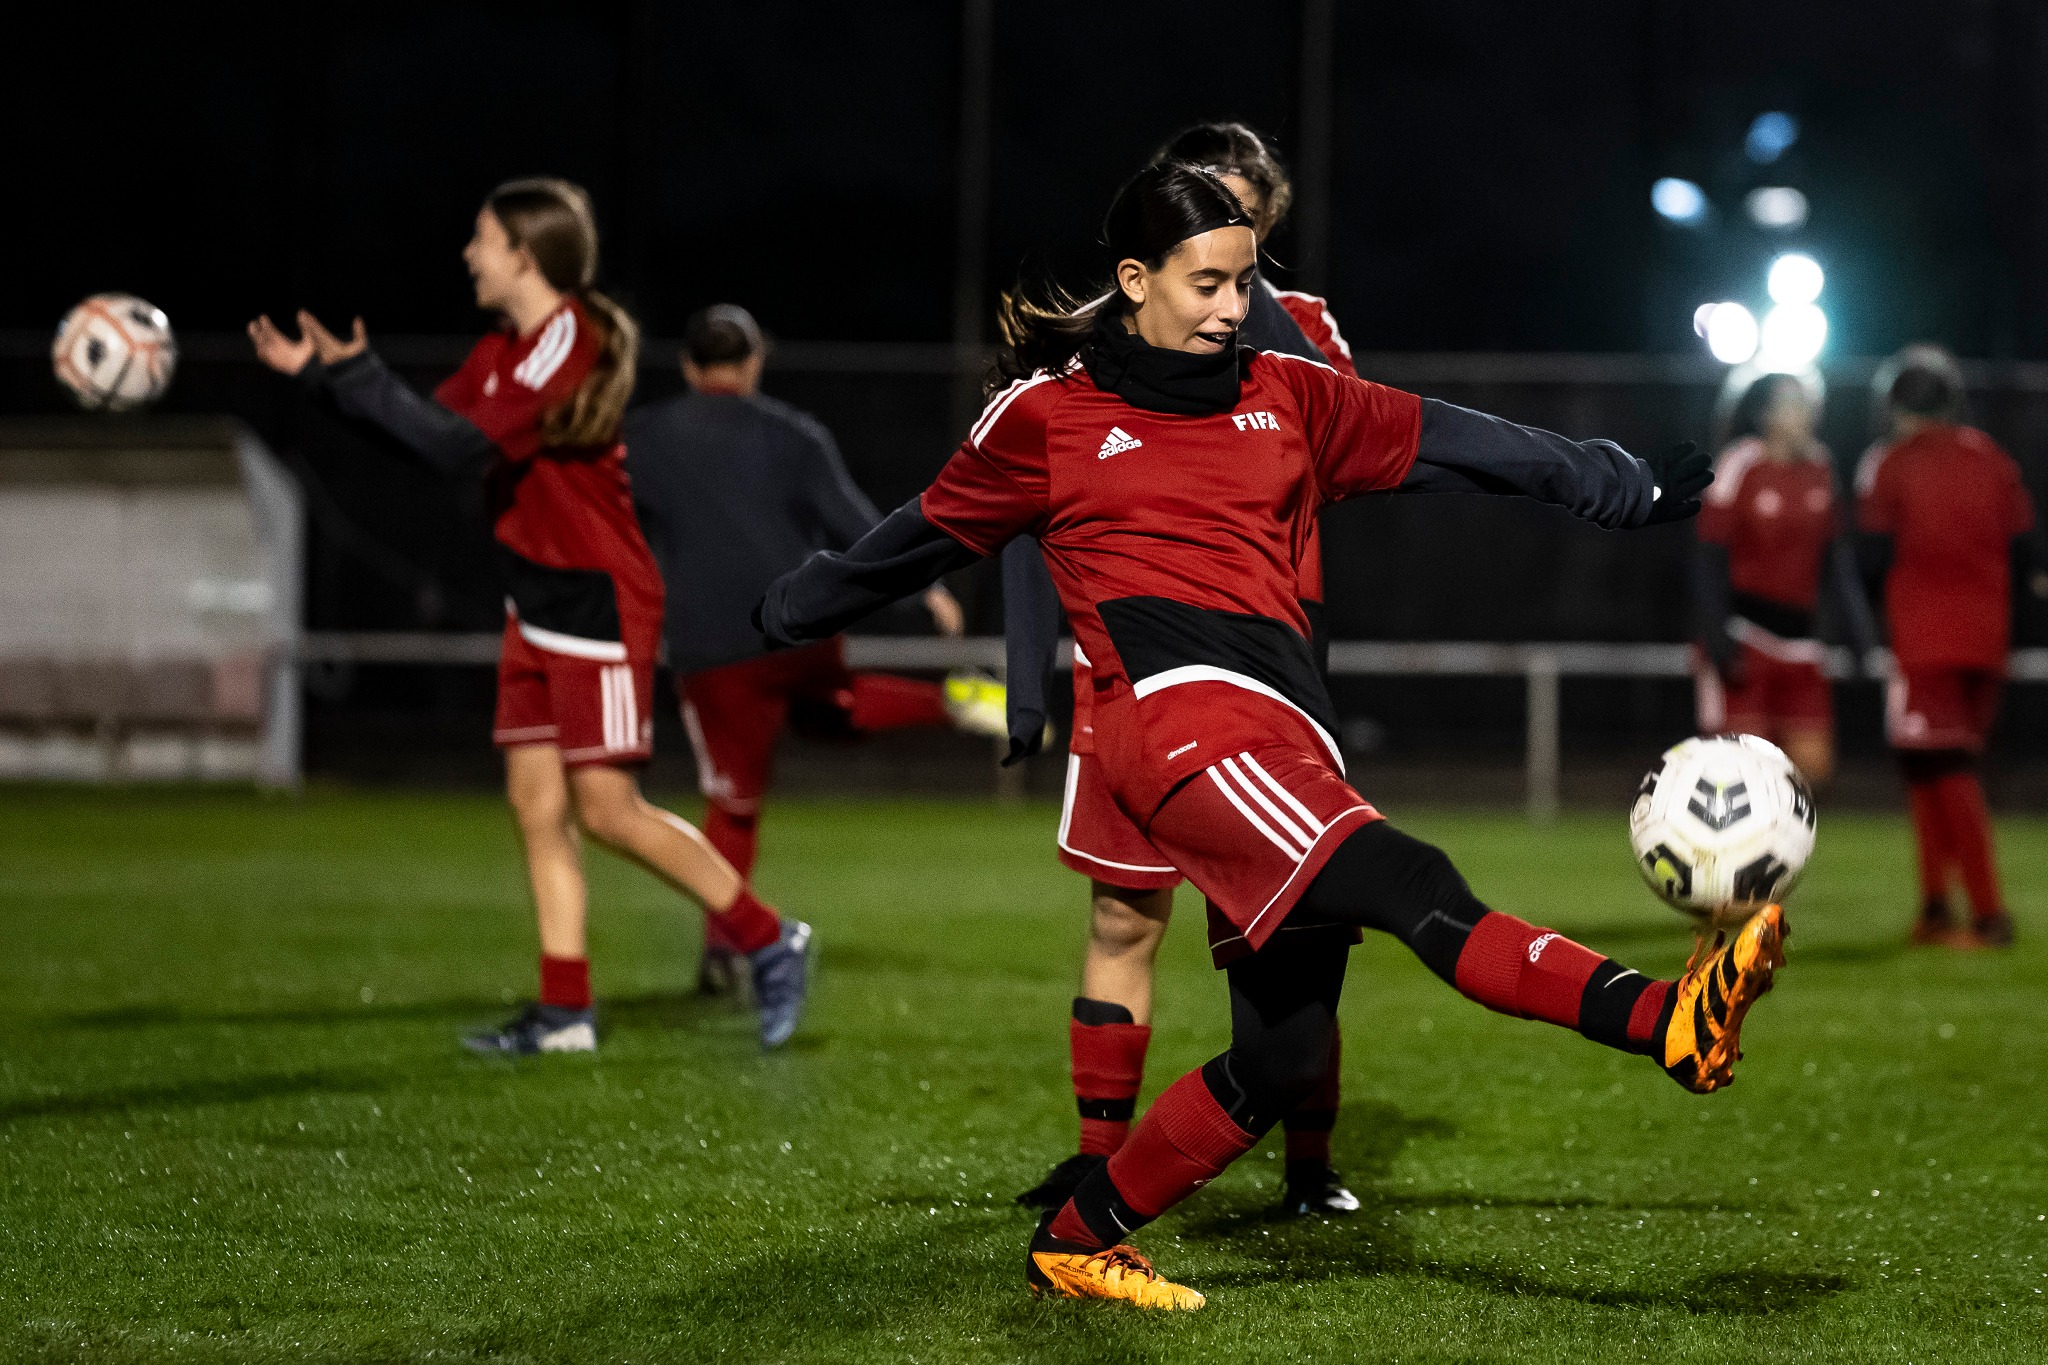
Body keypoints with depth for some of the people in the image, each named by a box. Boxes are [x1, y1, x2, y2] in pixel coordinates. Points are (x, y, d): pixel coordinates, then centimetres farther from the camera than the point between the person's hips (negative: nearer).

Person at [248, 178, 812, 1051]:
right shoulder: (505, 349, 11)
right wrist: (322, 373, 6)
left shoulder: (568, 342, -18)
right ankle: (565, 1011, 9)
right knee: (536, 804, 6)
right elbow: (428, 428, 13)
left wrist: (356, 375, -20)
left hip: (600, 604, -9)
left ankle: (767, 940, 4)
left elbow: (461, 450, -25)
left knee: (607, 809, -8)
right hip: (538, 607, 9)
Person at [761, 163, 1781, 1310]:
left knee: (1283, 1061, 2)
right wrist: (788, 613, 36)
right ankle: (1664, 1020, -50)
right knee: (1411, 886, -29)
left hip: (1292, 749, 7)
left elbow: (1449, 442, 22)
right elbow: (927, 537, 24)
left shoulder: (1290, 397, 21)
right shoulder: (1047, 415, 11)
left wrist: (1633, 488, 20)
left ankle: (1076, 1245, 20)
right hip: (1179, 708, -7)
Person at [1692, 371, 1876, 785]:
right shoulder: (1740, 465, -9)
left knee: (1812, 766, 0)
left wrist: (1860, 628, 11)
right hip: (1743, 637, -6)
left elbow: (1837, 554, 15)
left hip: (1800, 638, 6)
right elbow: (1709, 558, -11)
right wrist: (1717, 637, -19)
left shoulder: (1818, 467, 9)